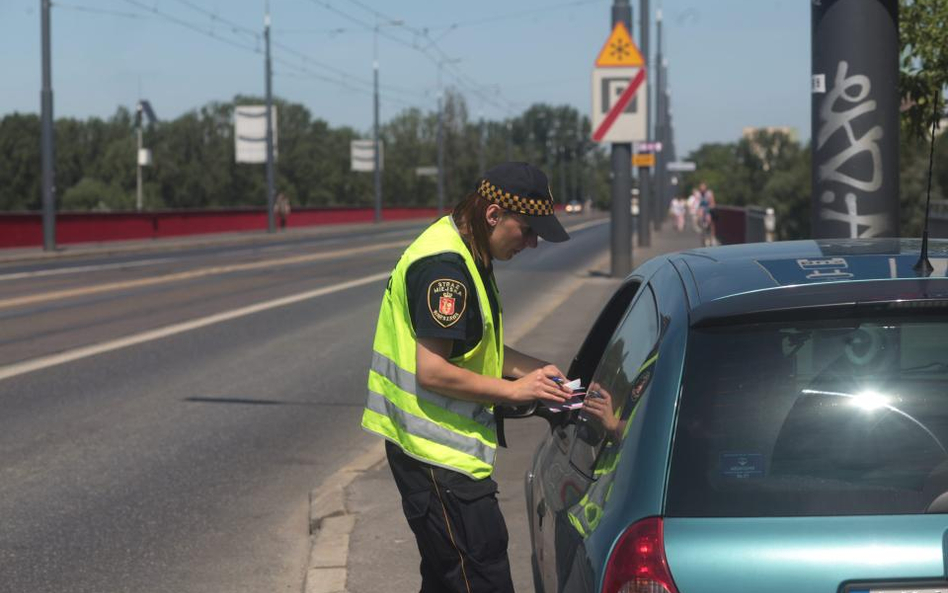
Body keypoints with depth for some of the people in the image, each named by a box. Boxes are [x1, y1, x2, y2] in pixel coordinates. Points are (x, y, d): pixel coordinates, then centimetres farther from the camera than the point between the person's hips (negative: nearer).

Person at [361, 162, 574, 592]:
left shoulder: (467, 255, 13)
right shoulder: (445, 265, -20)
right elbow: (432, 371, -24)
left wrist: (532, 369, 8)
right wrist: (513, 390, -16)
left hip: (432, 449, 11)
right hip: (438, 456, -11)